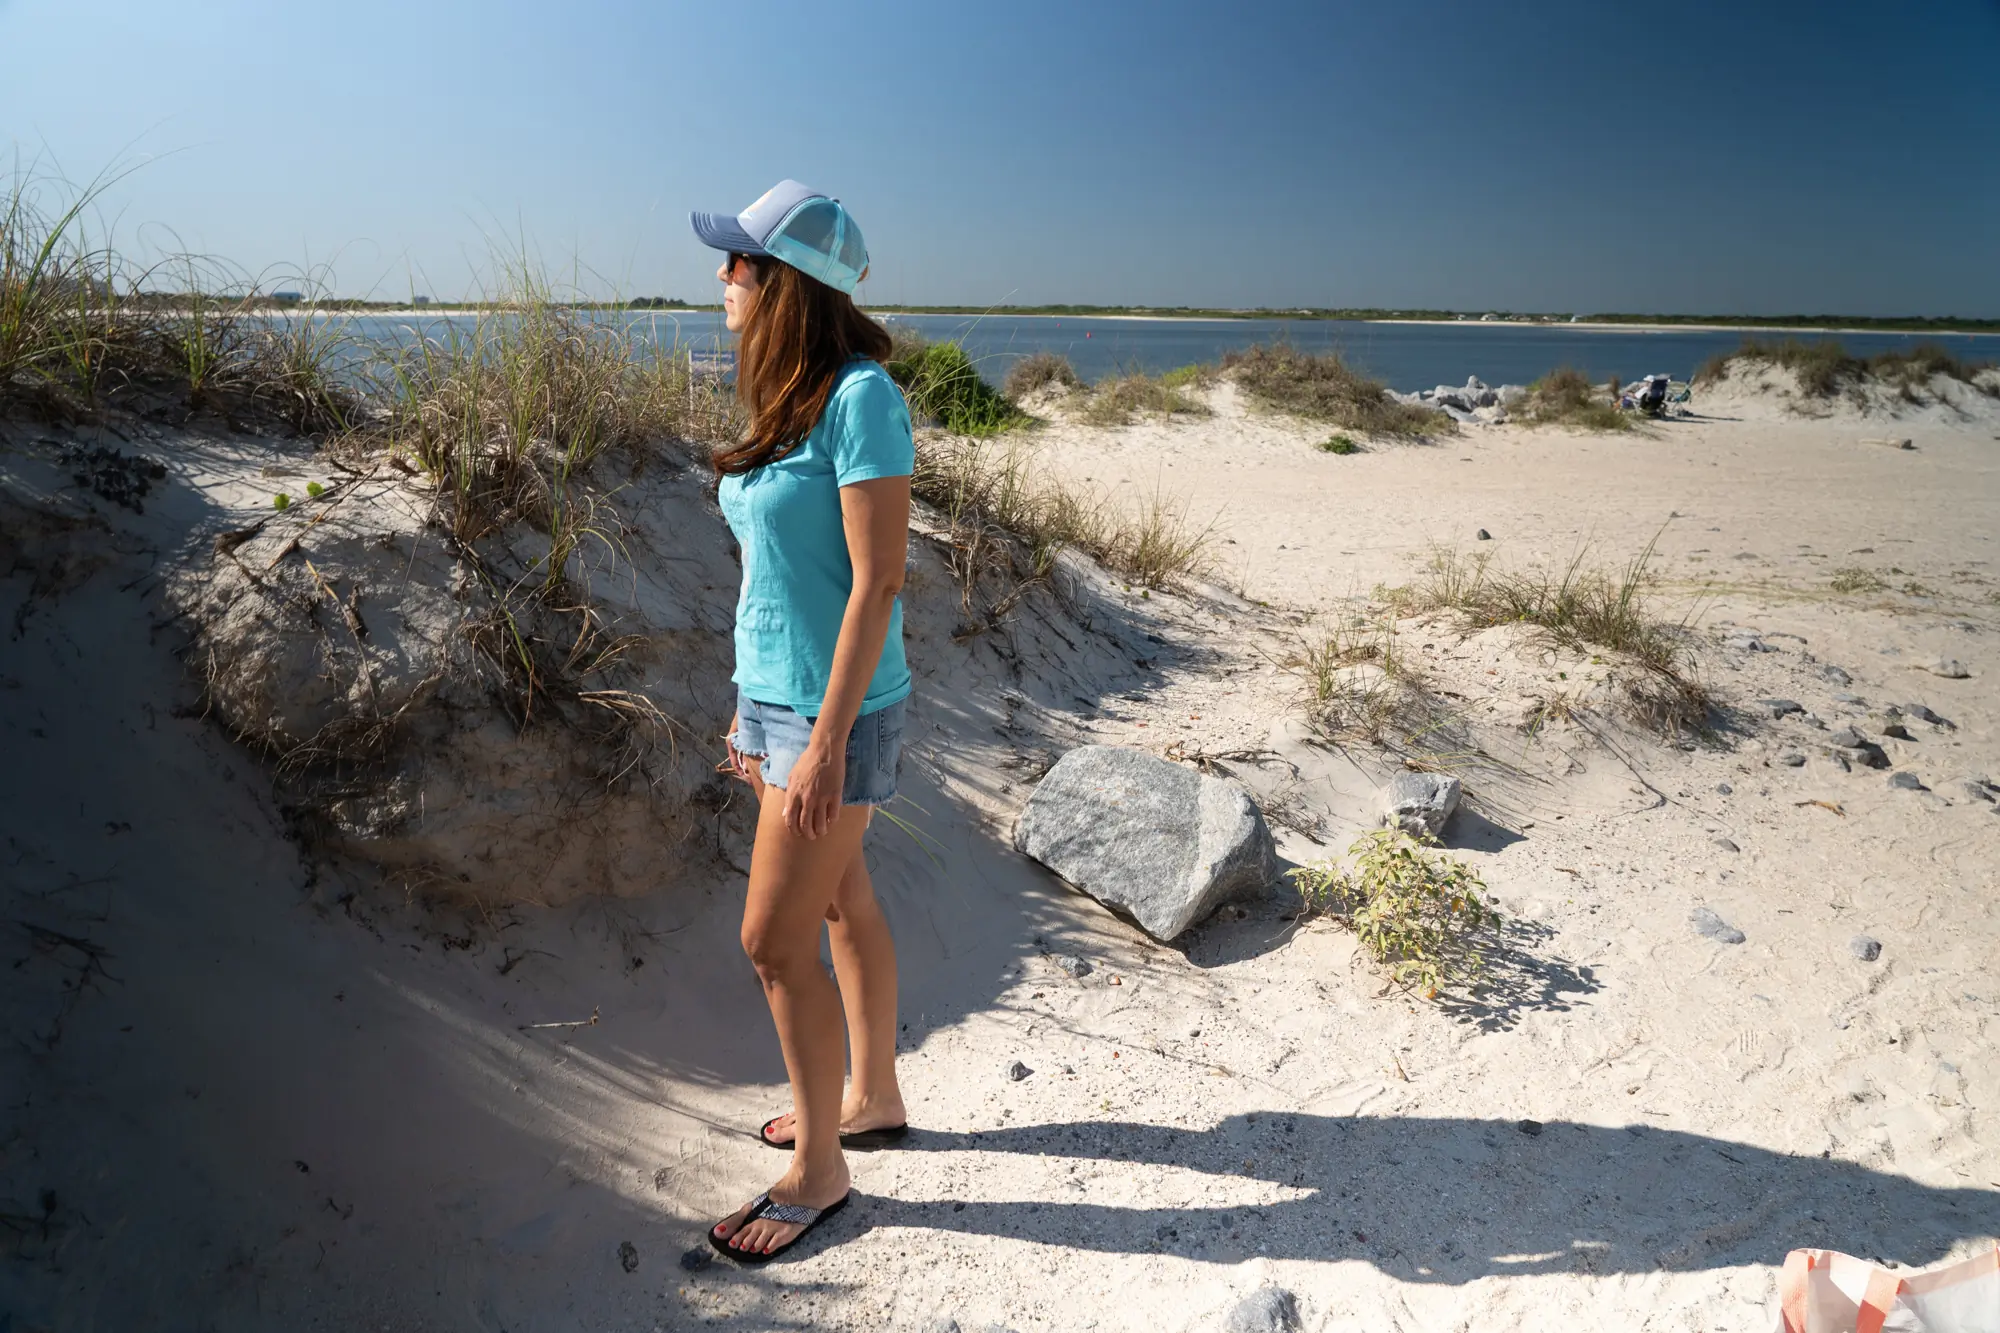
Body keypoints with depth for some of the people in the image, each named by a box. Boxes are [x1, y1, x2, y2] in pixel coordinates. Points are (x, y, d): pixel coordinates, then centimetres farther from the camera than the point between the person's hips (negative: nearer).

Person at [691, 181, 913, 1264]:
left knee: (774, 940, 0)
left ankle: (817, 1171, 20)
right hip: (776, 694, 8)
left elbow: (878, 580, -21)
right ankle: (871, 1100, 38)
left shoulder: (860, 396, -18)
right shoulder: (786, 397, 8)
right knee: (843, 905, 19)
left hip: (833, 709, -8)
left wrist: (826, 738, -21)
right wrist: (751, 704, 16)